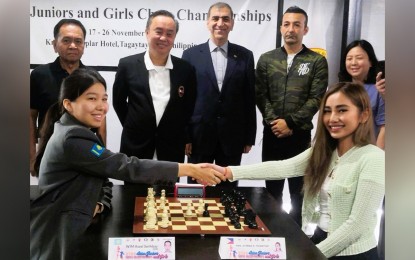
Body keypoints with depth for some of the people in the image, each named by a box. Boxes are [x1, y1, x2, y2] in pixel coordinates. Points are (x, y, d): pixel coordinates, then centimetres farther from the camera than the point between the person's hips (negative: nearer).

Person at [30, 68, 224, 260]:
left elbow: (103, 182, 10)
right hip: (56, 241, -9)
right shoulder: (72, 139, -23)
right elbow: (126, 167, -27)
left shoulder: (78, 134, 10)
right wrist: (189, 169, -25)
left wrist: (99, 206, -13)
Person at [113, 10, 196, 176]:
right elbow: (118, 102, 7)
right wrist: (135, 130, 9)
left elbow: (191, 107, 10)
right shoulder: (128, 65, -5)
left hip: (172, 153, 1)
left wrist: (185, 139, 11)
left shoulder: (186, 70, -2)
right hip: (135, 150, 0)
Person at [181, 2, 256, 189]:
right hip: (199, 136, -1)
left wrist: (249, 137, 4)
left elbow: (249, 99, 5)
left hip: (232, 137, 1)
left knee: (228, 190, 11)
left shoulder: (245, 56, 4)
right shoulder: (191, 55, 1)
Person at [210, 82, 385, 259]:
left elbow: (357, 223, -18)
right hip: (319, 239, 5)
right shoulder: (323, 151, 2)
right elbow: (282, 168, -7)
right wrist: (228, 172, -15)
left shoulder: (374, 159, -17)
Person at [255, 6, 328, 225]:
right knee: (272, 186, 11)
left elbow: (316, 99, -7)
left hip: (300, 134, -2)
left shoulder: (317, 62, -1)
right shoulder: (266, 59, 6)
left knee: (298, 187, 9)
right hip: (272, 133, 2)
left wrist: (289, 122, -13)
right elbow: (260, 95, 1)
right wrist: (274, 122, -11)